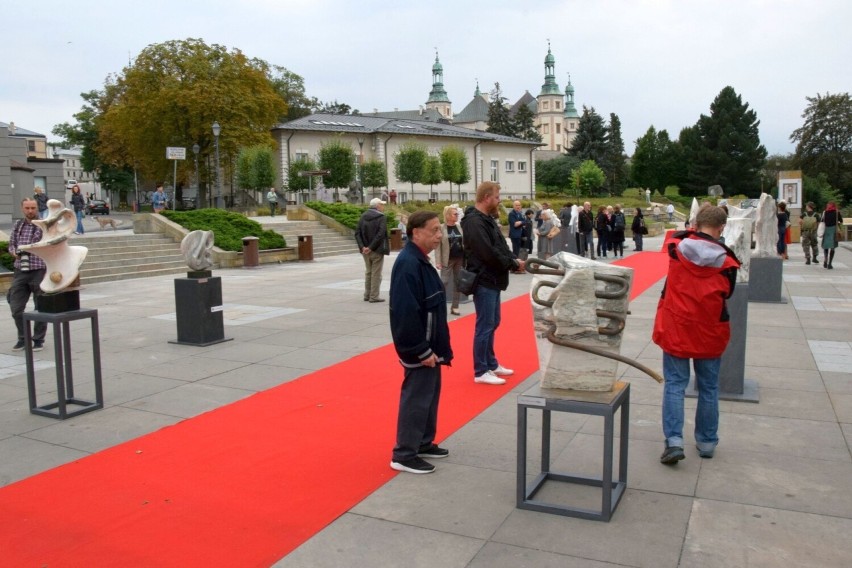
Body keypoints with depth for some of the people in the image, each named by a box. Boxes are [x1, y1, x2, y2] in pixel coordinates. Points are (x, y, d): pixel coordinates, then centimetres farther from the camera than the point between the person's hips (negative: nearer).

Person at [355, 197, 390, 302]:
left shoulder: (363, 217, 7)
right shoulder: (381, 217, -10)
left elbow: (357, 233, -1)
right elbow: (381, 234, -21)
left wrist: (362, 246, -8)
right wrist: (371, 247, -19)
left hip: (366, 250, 6)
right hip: (377, 250, -6)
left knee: (368, 272, 17)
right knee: (376, 274, 2)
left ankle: (367, 295, 22)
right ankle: (374, 296, 3)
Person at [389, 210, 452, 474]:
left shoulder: (420, 260, 10)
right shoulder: (408, 264, -23)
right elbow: (406, 313, -27)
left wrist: (432, 346, 18)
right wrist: (422, 350, -23)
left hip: (429, 345, 10)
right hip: (418, 349, -10)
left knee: (430, 394, 19)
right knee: (416, 399, -2)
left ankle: (424, 443, 33)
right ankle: (404, 456, 10)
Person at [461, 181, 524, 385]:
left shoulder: (487, 219, 15)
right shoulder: (475, 222, -19)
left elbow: (500, 247, 16)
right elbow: (489, 254, -25)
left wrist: (514, 260, -1)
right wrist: (514, 264, -15)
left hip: (492, 280, 11)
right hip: (484, 281, -11)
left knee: (492, 323, 17)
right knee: (485, 326, -4)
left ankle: (491, 364, 29)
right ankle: (481, 371, 4)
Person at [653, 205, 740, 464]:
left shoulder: (676, 245, -9)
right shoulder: (725, 259, -12)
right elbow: (727, 293, 3)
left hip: (675, 328, 0)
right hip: (709, 332, 0)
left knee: (674, 384, 7)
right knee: (708, 388, 14)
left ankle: (674, 440, -5)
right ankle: (707, 442, 25)